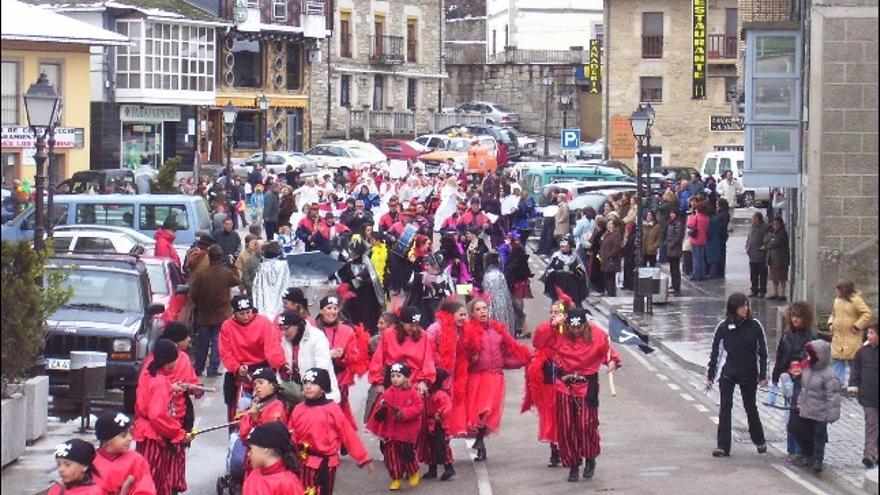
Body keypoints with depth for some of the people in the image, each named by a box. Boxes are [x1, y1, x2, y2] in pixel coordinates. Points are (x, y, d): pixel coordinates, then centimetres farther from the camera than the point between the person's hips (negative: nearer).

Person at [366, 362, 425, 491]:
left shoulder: (412, 393, -7)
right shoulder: (387, 393, 4)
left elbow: (418, 407, -14)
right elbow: (379, 410, 8)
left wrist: (403, 413, -24)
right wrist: (381, 409, -17)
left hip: (406, 431, -4)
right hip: (390, 431, 4)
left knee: (407, 454, 2)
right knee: (391, 455, 4)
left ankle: (414, 473, 28)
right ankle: (396, 479, 16)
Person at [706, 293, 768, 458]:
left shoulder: (755, 326, -5)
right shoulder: (723, 327, -4)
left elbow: (762, 352, 0)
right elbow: (715, 352, 3)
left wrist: (763, 376, -4)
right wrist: (711, 376, 4)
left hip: (749, 374, 0)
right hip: (727, 373, 0)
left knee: (750, 406, 13)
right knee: (725, 408, -3)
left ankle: (759, 440, 33)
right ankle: (723, 446, 0)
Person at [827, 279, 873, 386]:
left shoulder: (856, 300, -12)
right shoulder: (837, 300, 12)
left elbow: (867, 313, -18)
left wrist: (857, 327, -18)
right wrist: (831, 323, 10)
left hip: (852, 339, -7)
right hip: (838, 338, 7)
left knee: (853, 364, -4)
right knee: (837, 361, 7)